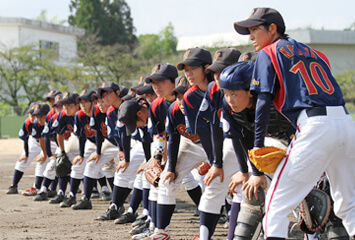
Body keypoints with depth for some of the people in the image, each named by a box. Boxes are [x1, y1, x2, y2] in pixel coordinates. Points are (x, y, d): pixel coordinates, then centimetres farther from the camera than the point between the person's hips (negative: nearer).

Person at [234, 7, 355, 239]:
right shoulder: (312, 52, 28)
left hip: (315, 124, -7)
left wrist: (258, 150, -1)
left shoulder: (268, 53, 9)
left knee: (276, 204, -1)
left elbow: (264, 104, 0)